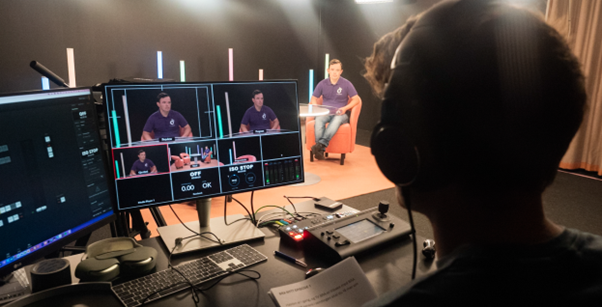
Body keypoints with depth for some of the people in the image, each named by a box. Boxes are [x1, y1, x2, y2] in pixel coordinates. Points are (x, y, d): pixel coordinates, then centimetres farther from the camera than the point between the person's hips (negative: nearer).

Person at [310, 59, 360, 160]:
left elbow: (356, 99, 5)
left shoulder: (346, 84, 5)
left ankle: (321, 144, -52)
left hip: (340, 114, -1)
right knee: (318, 119, -35)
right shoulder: (322, 84, 10)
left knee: (337, 119, -39)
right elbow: (313, 99, 17)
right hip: (325, 112, 1)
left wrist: (345, 108, -10)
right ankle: (320, 150, -46)